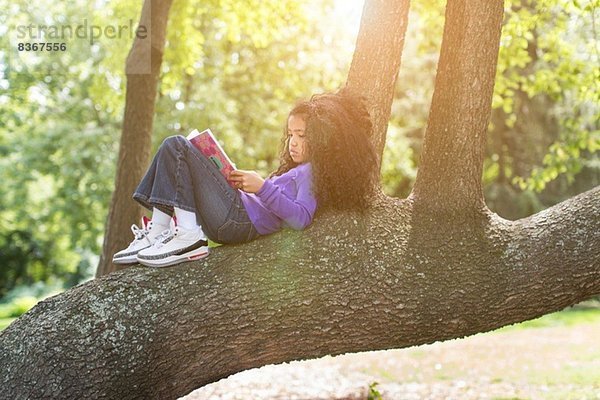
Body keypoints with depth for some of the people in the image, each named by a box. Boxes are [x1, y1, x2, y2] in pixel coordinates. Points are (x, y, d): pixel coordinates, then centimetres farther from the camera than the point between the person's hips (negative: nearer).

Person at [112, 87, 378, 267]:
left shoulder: (314, 170, -2)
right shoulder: (300, 170, 28)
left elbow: (301, 218, -20)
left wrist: (263, 187, -20)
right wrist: (240, 183, 13)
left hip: (237, 221, -11)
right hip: (234, 218, 11)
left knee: (176, 146, -12)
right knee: (172, 150, 18)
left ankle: (188, 235, -19)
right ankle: (157, 232, 0)